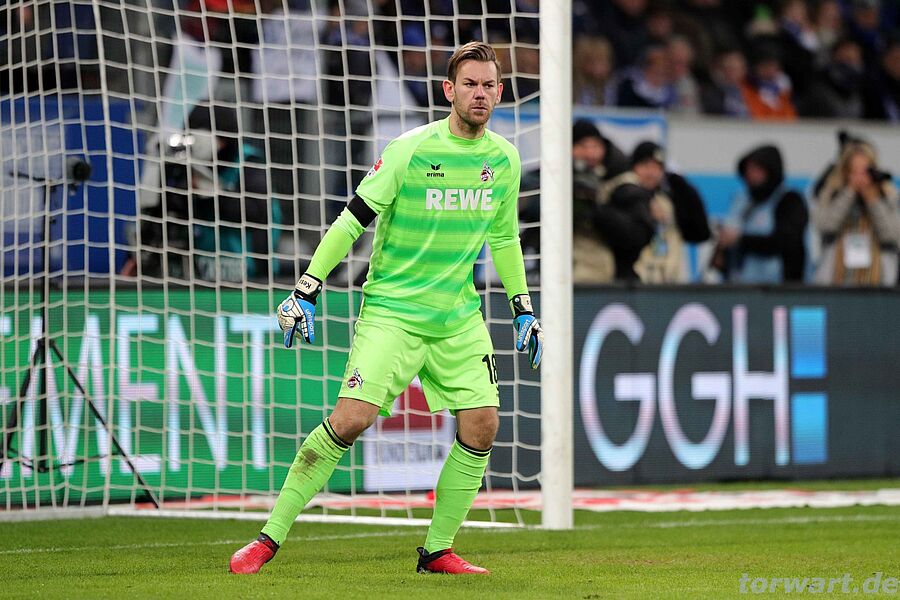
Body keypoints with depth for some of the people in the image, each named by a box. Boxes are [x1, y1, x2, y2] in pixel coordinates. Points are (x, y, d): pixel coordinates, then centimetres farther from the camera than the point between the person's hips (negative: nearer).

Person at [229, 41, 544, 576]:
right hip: (391, 308, -5)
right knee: (351, 418, -17)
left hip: (459, 315, 5)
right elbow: (353, 220, -10)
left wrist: (524, 309, 21)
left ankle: (438, 550, 10)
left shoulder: (504, 159, 4)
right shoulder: (410, 150, -13)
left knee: (482, 423, -5)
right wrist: (307, 290, -13)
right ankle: (270, 538, -8)